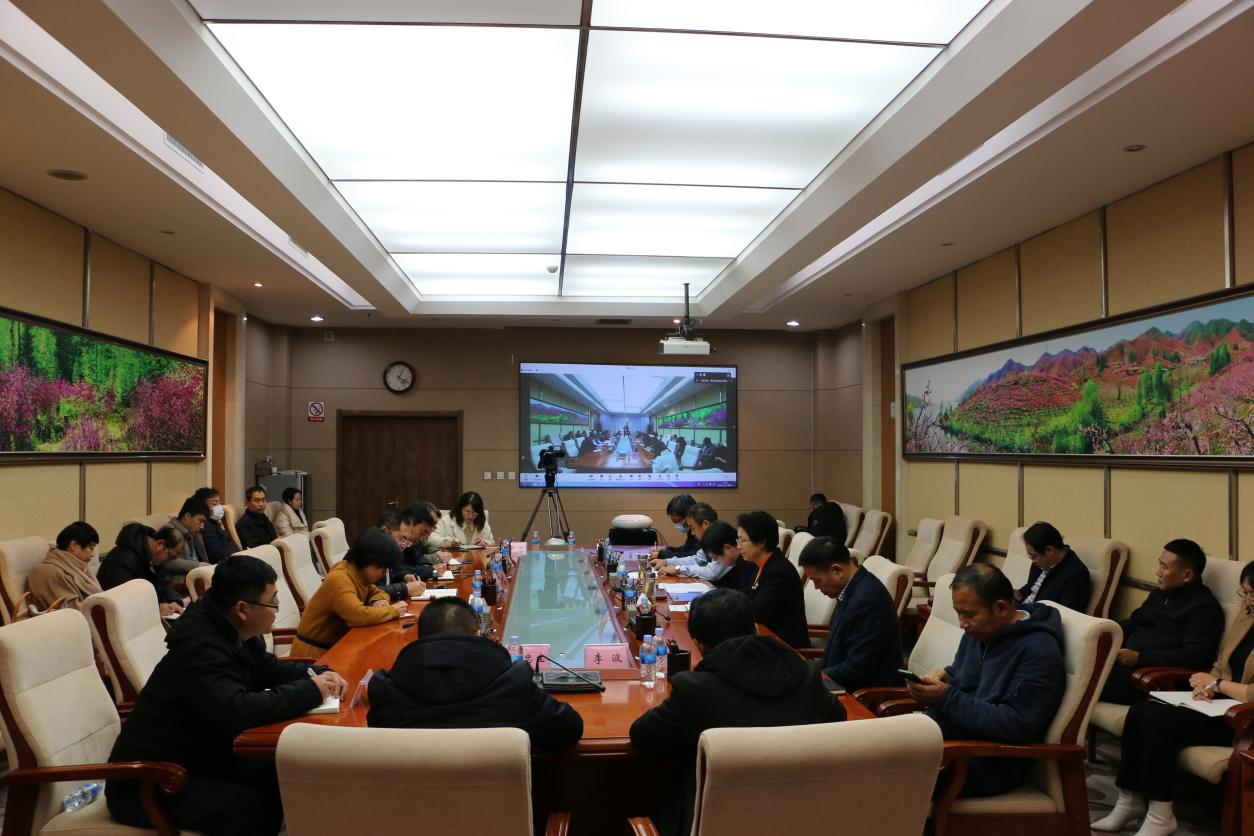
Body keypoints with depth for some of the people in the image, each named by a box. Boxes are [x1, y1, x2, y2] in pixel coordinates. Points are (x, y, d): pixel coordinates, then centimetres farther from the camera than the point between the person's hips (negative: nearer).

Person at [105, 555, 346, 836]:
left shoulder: (234, 632, 0)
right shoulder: (198, 647, -29)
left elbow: (267, 668, 16)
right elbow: (235, 712, -41)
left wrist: (318, 675, -3)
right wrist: (310, 691, -28)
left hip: (201, 760, 9)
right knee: (258, 811, -25)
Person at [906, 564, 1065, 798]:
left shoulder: (1038, 651, -17)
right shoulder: (978, 631, 9)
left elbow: (1016, 726, -23)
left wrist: (947, 698, -23)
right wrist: (944, 676, 1)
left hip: (992, 762, -8)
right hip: (945, 733, 8)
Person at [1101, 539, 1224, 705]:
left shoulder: (1205, 607, -3)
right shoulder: (1159, 594, 24)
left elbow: (1194, 656, -15)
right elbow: (1131, 623, 29)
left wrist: (1139, 657, -19)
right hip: (1123, 660, 8)